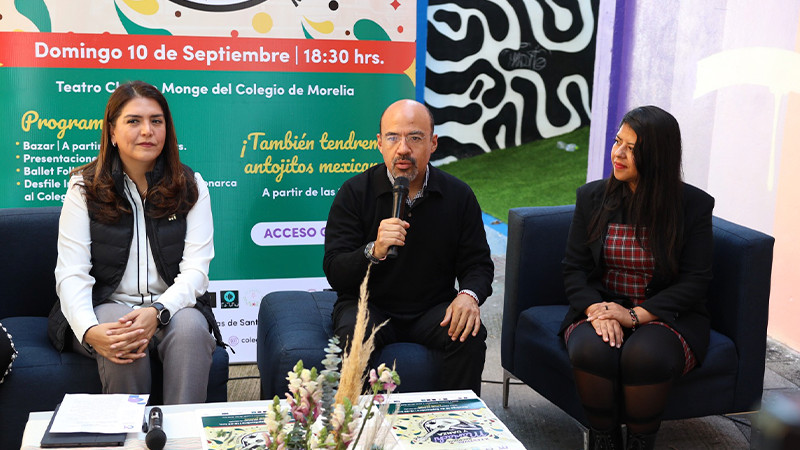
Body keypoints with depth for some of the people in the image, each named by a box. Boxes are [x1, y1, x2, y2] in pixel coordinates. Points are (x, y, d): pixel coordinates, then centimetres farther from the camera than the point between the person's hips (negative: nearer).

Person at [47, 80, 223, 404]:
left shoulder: (190, 186, 4)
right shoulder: (85, 187, 2)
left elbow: (196, 269, -6)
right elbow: (71, 274, -7)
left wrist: (158, 312, -27)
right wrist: (89, 331, -28)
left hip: (172, 307, 1)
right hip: (108, 307, -1)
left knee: (189, 326, -32)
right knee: (122, 343, -33)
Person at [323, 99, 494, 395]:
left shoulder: (459, 196, 1)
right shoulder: (355, 193, -5)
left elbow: (478, 263, 6)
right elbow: (334, 273, -10)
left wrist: (469, 295, -18)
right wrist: (374, 251, -30)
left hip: (432, 309, 2)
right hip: (367, 306, -2)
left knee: (470, 336, -26)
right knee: (353, 338, -32)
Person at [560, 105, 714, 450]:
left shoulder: (693, 204, -2)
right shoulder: (591, 197, 5)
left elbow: (695, 281, -6)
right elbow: (574, 269, 4)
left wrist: (635, 315, -18)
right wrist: (597, 309, -17)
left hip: (666, 315, -2)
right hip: (600, 308, 2)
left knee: (645, 356, -35)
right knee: (591, 350, -32)